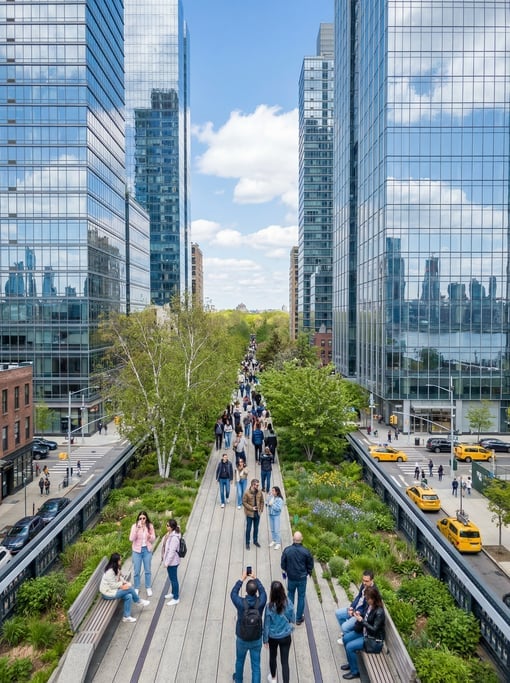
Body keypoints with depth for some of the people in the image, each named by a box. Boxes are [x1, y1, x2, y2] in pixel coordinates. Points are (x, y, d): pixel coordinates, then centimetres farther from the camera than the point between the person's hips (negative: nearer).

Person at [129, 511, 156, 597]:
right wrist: (137, 529, -30)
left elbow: (153, 539, -2)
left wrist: (150, 536, -25)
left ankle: (148, 588, 28)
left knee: (147, 570, 12)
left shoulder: (150, 526, -7)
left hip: (147, 550, 1)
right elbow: (131, 539, -19)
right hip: (137, 550, -1)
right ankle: (136, 588, 27)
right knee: (136, 571, 9)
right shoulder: (134, 526, -11)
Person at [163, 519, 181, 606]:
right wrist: (166, 561, 18)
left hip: (172, 562, -10)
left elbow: (172, 551, -25)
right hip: (171, 561, 10)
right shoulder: (171, 535, 4)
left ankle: (176, 599, 15)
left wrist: (167, 562, -18)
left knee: (173, 579, 3)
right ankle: (173, 593, 41)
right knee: (172, 578, 24)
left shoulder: (174, 538, -27)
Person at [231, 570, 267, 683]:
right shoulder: (261, 602, -26)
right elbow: (262, 591, -3)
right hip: (256, 639, 0)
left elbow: (233, 593, -7)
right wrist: (255, 578, 5)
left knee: (240, 660, 28)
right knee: (256, 665, 16)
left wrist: (242, 579, -1)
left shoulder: (241, 603, -29)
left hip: (242, 639, 1)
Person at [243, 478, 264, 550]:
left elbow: (262, 501, 8)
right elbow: (244, 502, -12)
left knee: (256, 528, 18)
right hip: (249, 514, -4)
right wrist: (251, 508, -18)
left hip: (257, 514, 4)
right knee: (248, 529, 5)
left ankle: (255, 541, 36)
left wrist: (261, 509, -2)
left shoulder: (259, 492, -2)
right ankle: (247, 543, 19)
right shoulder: (247, 493, -16)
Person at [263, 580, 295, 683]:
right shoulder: (288, 603, -19)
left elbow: (266, 625, -14)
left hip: (273, 637, 0)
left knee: (273, 657, 26)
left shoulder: (270, 606, -26)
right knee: (285, 661, 11)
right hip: (286, 637, 0)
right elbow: (292, 619, -3)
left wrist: (265, 639, 0)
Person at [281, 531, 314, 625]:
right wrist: (309, 572, 15)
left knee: (290, 595, 22)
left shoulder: (287, 550, -17)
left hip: (291, 577, 1)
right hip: (302, 578, -1)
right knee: (301, 597, 15)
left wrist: (285, 570, 17)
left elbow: (283, 564, -4)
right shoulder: (306, 551, -20)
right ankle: (299, 618, 25)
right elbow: (310, 565, -5)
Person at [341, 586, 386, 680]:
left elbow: (374, 629, -27)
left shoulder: (379, 612, -28)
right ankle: (351, 663, 26)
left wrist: (361, 620, -28)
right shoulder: (369, 605, -3)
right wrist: (359, 615, -9)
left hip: (374, 640, -9)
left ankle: (355, 672, 5)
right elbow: (366, 618, 11)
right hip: (365, 633, 9)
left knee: (349, 647, -15)